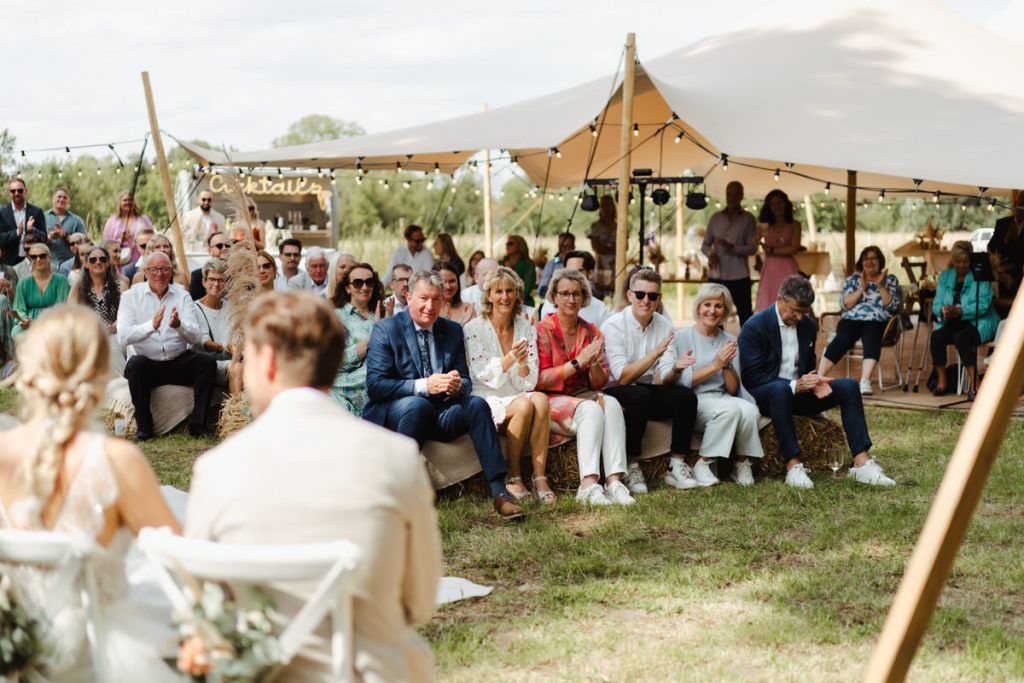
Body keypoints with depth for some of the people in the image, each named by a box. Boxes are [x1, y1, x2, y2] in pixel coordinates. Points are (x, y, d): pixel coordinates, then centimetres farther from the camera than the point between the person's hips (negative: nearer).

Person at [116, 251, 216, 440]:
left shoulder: (182, 295, 5)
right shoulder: (131, 296, 0)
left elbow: (197, 338, -7)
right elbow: (123, 337, -16)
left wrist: (178, 325, -28)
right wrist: (152, 325, -32)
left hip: (179, 362, 2)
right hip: (147, 363, -2)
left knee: (207, 362, -22)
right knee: (136, 364, -32)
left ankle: (197, 425, -14)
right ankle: (144, 428, -18)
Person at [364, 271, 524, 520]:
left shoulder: (453, 331, 13)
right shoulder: (385, 329, -1)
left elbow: (466, 382, 11)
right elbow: (375, 385, -11)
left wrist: (457, 385, -16)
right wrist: (423, 386, -23)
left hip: (442, 415, 4)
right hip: (394, 414, -4)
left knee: (477, 404, -23)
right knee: (418, 404, -36)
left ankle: (499, 490, -26)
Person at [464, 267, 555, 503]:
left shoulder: (527, 330, 8)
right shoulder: (474, 329, -3)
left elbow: (529, 383, 4)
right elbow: (484, 376, -10)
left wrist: (523, 363, -19)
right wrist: (509, 359, -27)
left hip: (518, 395, 4)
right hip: (487, 400, -4)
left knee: (540, 399, -30)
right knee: (524, 404, -33)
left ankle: (540, 478, -31)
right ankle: (513, 477, -19)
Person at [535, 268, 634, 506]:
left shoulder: (591, 332, 10)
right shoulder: (543, 330, -4)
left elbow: (601, 382, 8)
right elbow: (540, 380, -10)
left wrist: (594, 364, -15)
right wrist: (578, 363, -18)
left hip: (584, 395, 4)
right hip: (551, 399, -4)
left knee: (611, 404, -28)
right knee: (591, 408, -33)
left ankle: (614, 481, -38)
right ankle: (588, 485, -42)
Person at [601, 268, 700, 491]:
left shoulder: (665, 326, 2)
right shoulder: (613, 325, -12)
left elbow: (661, 380, -6)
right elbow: (622, 377, -20)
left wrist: (675, 367, -29)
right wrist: (656, 353, -29)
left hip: (648, 392, 5)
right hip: (616, 393, -5)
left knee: (686, 395, -22)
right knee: (639, 395, -36)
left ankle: (677, 467, -15)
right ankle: (631, 470, -24)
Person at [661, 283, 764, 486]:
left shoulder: (729, 341, 14)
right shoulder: (681, 337, 1)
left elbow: (733, 390, 10)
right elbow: (674, 381, -10)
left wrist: (727, 365, -9)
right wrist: (715, 365, -13)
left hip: (722, 399, 4)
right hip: (691, 402, -4)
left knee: (750, 410, -29)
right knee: (730, 408, -33)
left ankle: (743, 462, -8)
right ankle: (703, 464, -16)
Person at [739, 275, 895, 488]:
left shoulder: (809, 325, 9)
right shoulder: (754, 327, -12)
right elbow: (751, 377, -16)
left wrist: (814, 383, -9)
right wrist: (794, 386, -24)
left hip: (797, 391, 7)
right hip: (762, 395, -6)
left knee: (849, 386, -12)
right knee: (781, 388, -41)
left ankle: (862, 463, -20)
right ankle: (793, 466, -40)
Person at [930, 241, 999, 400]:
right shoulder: (945, 276, 12)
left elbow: (983, 305, -15)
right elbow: (936, 304, 5)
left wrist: (959, 311, -28)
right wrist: (943, 311, -20)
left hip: (979, 323, -5)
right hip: (953, 323, 5)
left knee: (961, 338, -34)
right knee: (936, 336, -25)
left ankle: (974, 385, -32)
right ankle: (941, 382, -15)